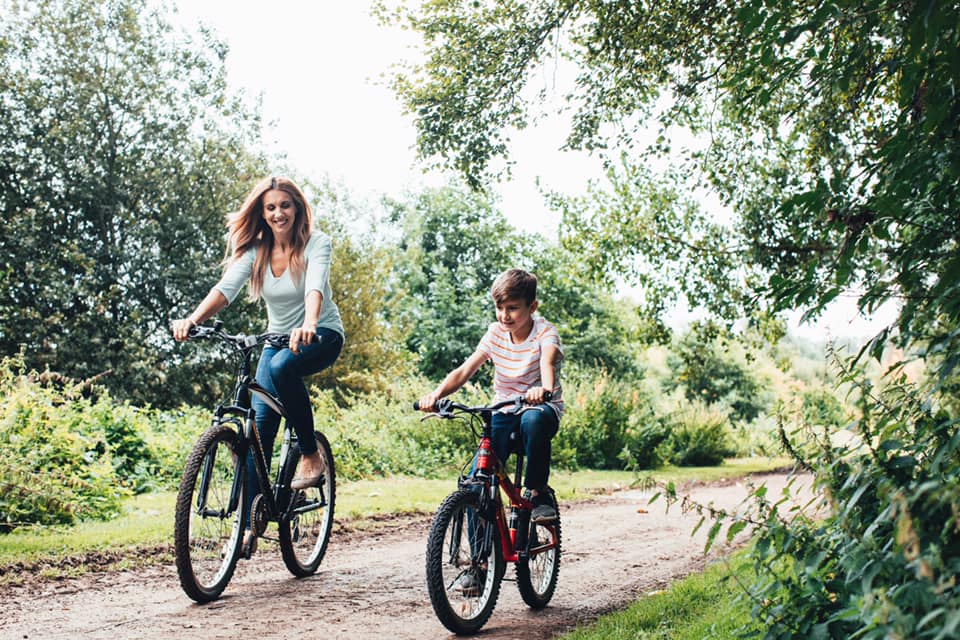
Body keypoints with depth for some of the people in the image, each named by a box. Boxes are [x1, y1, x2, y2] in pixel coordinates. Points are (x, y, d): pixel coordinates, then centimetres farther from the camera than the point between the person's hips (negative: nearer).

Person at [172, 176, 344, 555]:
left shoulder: (316, 244, -14)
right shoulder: (254, 250, -3)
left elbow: (315, 287, -32)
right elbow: (225, 288, -18)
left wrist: (308, 324, -53)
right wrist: (192, 319, -37)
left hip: (321, 336, -4)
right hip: (278, 339, 4)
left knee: (280, 366, -37)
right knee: (259, 426, -7)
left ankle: (311, 456, -19)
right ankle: (250, 523, 0)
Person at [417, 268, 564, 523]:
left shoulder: (545, 333, -12)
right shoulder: (496, 333, -1)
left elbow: (547, 363, -35)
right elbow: (465, 370, -11)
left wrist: (545, 390, -59)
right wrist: (437, 393, -30)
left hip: (541, 407, -3)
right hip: (505, 411, 3)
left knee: (533, 419, -41)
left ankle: (538, 493, -20)